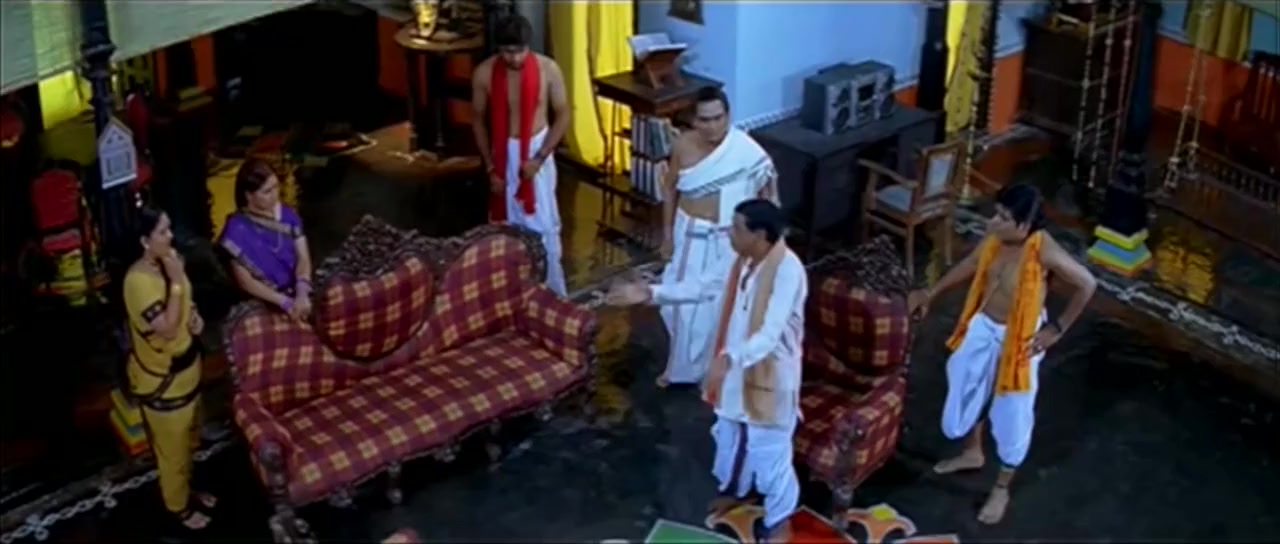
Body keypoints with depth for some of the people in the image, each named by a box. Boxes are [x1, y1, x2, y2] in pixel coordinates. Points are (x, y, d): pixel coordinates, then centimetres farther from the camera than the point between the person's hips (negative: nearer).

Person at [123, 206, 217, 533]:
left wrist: (194, 315, -7)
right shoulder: (138, 281, -30)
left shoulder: (167, 263, -3)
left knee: (187, 439, 27)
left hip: (185, 366, 8)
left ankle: (186, 490, 48)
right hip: (160, 378, -8)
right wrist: (176, 281, -33)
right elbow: (167, 329, -33)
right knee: (172, 447, 13)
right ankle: (179, 506, 34)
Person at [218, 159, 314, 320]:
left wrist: (302, 293, -18)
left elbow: (303, 257, 2)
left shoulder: (288, 215, 6)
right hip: (265, 304, -5)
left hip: (297, 293, 5)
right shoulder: (237, 229, -7)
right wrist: (284, 302, -18)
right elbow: (244, 280, -8)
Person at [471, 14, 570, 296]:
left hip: (537, 151, -1)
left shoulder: (548, 69, -15)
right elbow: (478, 120, -2)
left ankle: (553, 292, 19)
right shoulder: (484, 73, -12)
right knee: (506, 225, 12)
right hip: (503, 154, 1)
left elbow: (562, 115, -6)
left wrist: (539, 158, -14)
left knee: (544, 225, 5)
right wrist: (490, 167, -6)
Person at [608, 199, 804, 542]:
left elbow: (770, 334, -39)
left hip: (769, 375, -8)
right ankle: (733, 489, 55)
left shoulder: (787, 271, -31)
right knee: (730, 434, 28)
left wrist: (728, 359, -52)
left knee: (769, 449, 9)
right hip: (736, 369, 8)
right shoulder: (742, 261, -5)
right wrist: (651, 293, 1)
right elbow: (702, 286, 9)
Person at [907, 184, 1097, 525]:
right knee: (966, 388, 24)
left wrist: (1057, 328, -15)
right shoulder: (997, 238, -12)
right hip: (983, 326, 7)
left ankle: (1002, 489, 30)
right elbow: (972, 264, 8)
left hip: (1018, 339, -7)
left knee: (1011, 415, 9)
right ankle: (972, 454, 52)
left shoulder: (1044, 252, -30)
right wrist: (931, 293, 13)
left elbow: (1087, 285, -20)